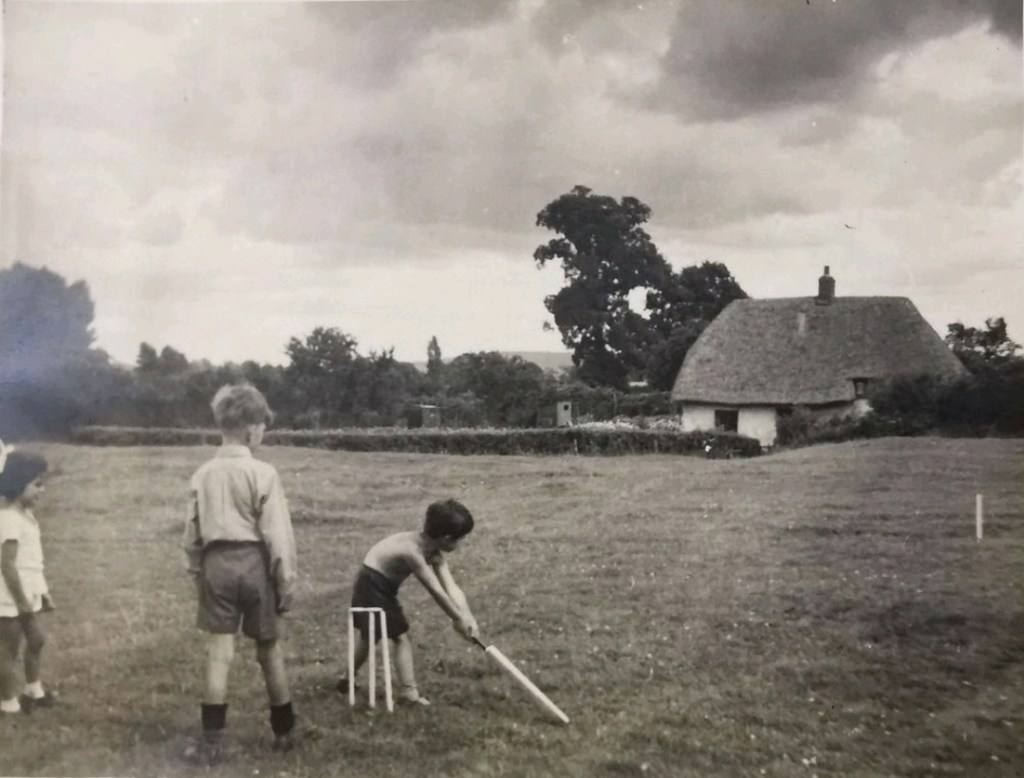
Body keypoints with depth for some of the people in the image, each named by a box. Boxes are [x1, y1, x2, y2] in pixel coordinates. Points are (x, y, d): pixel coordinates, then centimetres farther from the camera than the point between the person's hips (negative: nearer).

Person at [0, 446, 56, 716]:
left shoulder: (24, 515, 9)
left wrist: (42, 592, 18)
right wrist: (22, 601, -19)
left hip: (26, 595, 10)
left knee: (36, 640, 22)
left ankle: (33, 691, 38)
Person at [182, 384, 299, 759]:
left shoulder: (203, 474, 5)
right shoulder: (263, 473, -9)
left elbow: (193, 532, 9)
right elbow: (278, 533, -10)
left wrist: (196, 573, 19)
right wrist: (286, 580, -3)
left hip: (216, 563, 3)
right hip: (254, 562, -3)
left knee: (219, 651, 4)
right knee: (269, 649, 11)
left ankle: (213, 740, 3)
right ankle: (284, 731, 22)